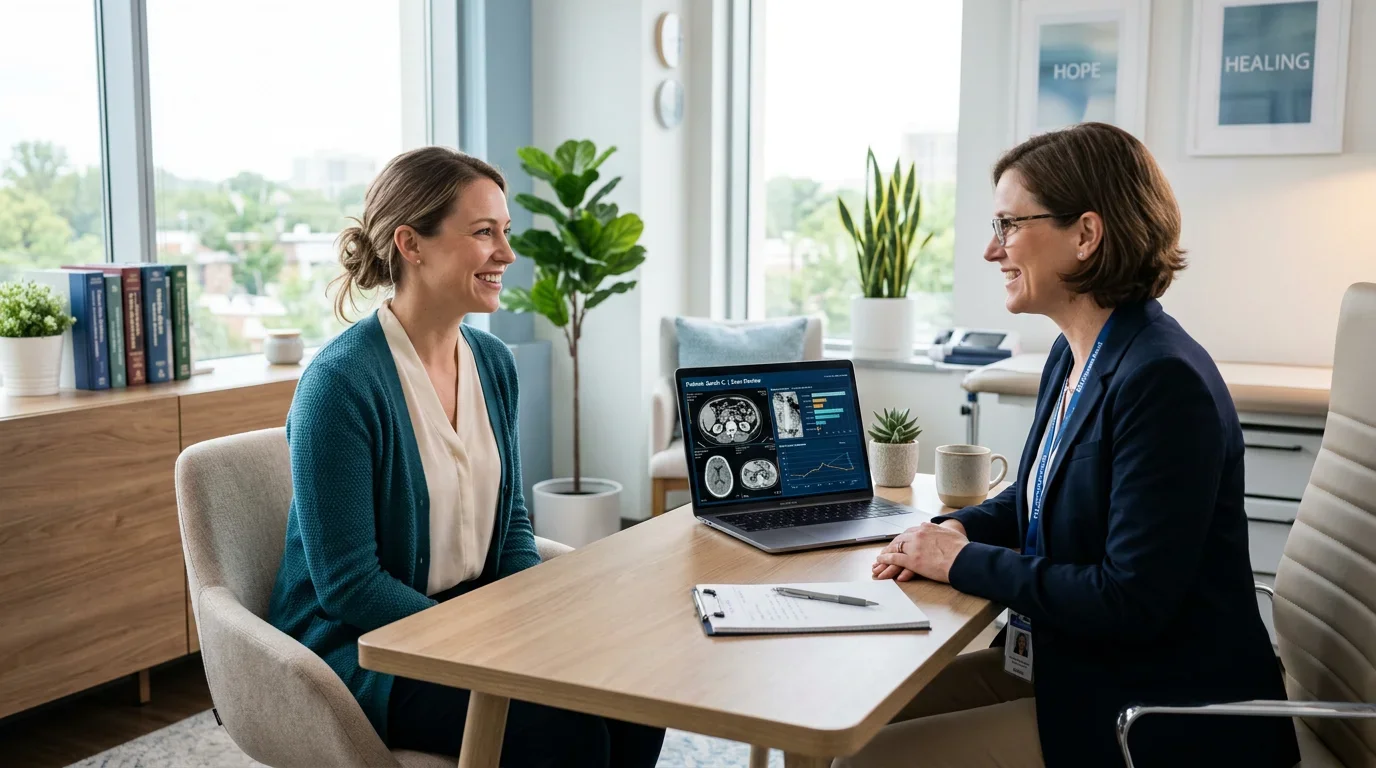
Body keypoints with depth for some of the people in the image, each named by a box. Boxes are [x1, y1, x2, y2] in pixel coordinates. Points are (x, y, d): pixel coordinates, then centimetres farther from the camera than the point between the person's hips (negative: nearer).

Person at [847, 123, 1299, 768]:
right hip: (1064, 665, 9)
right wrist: (957, 530, -1)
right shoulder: (1073, 354, 5)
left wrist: (963, 562, -16)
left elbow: (1131, 601, -26)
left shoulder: (1164, 381, -24)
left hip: (1157, 716, -9)